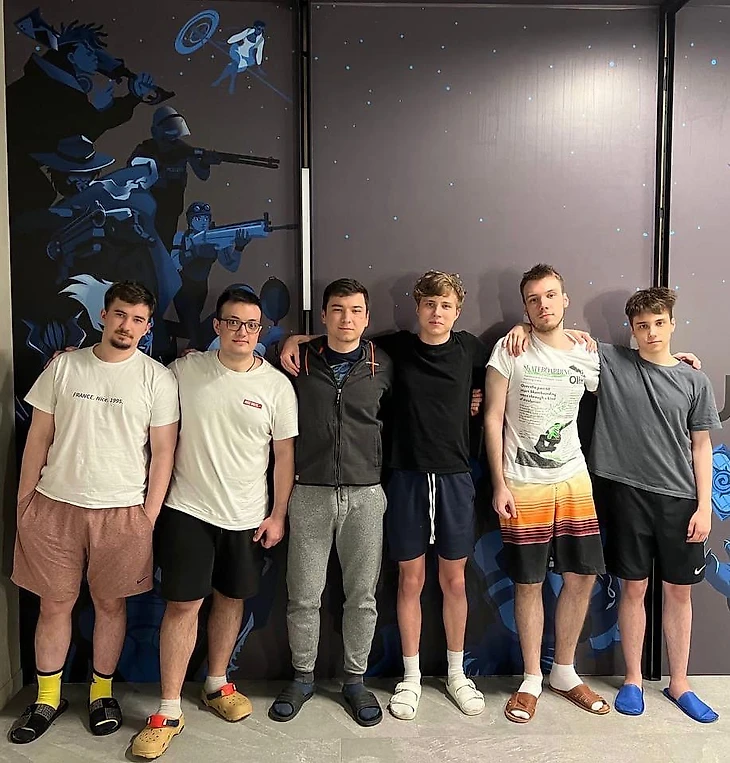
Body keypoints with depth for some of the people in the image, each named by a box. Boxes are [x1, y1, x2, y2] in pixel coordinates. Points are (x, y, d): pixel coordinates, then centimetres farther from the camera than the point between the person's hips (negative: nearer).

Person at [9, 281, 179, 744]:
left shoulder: (157, 378, -4)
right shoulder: (64, 367, 3)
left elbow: (163, 452, -3)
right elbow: (39, 438, 7)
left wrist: (149, 516, -6)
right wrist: (23, 500, 6)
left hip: (121, 511, -1)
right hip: (54, 506, 2)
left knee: (110, 603, 11)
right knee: (54, 603, 11)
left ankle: (102, 692, 32)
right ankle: (48, 698, 31)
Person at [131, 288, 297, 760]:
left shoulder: (277, 385, -5)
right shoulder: (185, 370, -4)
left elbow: (285, 453, -1)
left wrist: (278, 515, -2)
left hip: (247, 517, 1)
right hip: (188, 509, -1)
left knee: (231, 598, 15)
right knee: (183, 604, 0)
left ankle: (217, 684, 36)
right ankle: (169, 711, 15)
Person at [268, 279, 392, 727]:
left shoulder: (384, 366, 3)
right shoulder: (299, 361, 2)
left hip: (365, 494, 1)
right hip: (310, 492, 0)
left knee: (362, 595, 10)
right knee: (304, 596, 8)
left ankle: (356, 679, 29)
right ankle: (303, 677, 30)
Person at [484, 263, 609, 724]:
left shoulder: (587, 357, 4)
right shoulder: (511, 349, -7)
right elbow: (493, 418, -7)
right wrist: (500, 485, -10)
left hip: (574, 480, 4)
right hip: (523, 486, -4)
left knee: (583, 576, 8)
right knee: (529, 582, 4)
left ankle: (565, 672, 29)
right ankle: (532, 678, 23)